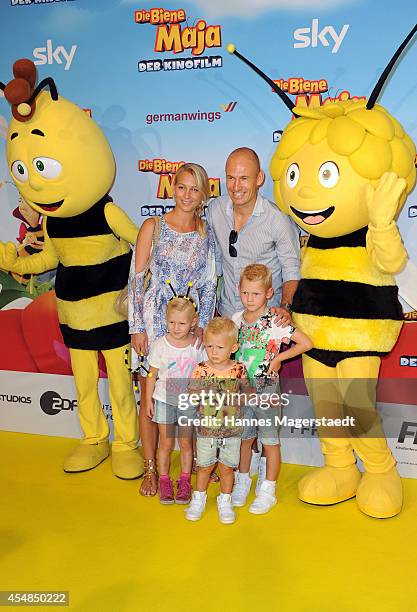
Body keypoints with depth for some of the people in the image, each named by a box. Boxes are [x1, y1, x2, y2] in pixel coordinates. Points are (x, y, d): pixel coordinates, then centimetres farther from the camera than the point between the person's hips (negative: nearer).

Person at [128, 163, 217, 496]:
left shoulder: (207, 234, 6)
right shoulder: (153, 227, -2)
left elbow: (209, 285, 7)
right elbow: (136, 279, -4)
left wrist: (202, 325, -3)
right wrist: (138, 327, -8)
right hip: (154, 321, -2)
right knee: (150, 395, 3)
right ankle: (151, 469, 19)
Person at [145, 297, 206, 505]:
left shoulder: (198, 345, -10)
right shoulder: (160, 345, -11)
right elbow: (152, 375, -1)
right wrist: (148, 400, 1)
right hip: (164, 400, 0)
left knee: (186, 443, 11)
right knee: (166, 443, 9)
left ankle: (185, 481, 28)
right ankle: (164, 481, 25)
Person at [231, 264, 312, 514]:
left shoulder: (275, 321, -15)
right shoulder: (236, 320, 0)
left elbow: (306, 343, -16)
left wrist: (278, 358, -13)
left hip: (266, 390, -4)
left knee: (270, 441, 8)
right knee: (244, 438, 17)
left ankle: (268, 490, 21)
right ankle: (243, 481, 36)